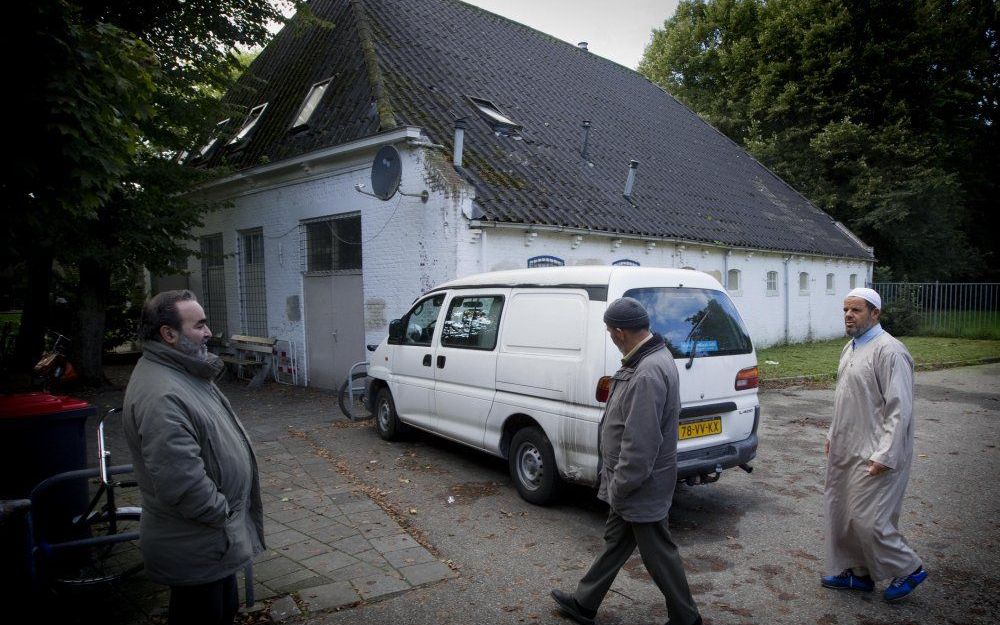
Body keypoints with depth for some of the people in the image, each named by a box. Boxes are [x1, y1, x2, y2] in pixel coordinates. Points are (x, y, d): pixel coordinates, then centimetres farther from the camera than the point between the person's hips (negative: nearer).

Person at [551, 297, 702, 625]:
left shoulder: (648, 373, -30)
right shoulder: (651, 359, 4)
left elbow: (640, 443, -29)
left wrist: (619, 487, -18)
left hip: (641, 487, -10)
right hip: (632, 485, 10)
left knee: (658, 553, 9)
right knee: (615, 541, 21)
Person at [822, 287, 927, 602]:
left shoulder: (889, 351, -17)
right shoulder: (850, 348, 12)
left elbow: (899, 409, -20)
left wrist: (885, 455, -23)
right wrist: (832, 434, 20)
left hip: (873, 455, -9)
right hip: (845, 451, 9)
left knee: (867, 519, -5)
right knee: (841, 513, 14)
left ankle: (908, 569, 17)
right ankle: (856, 572, 29)